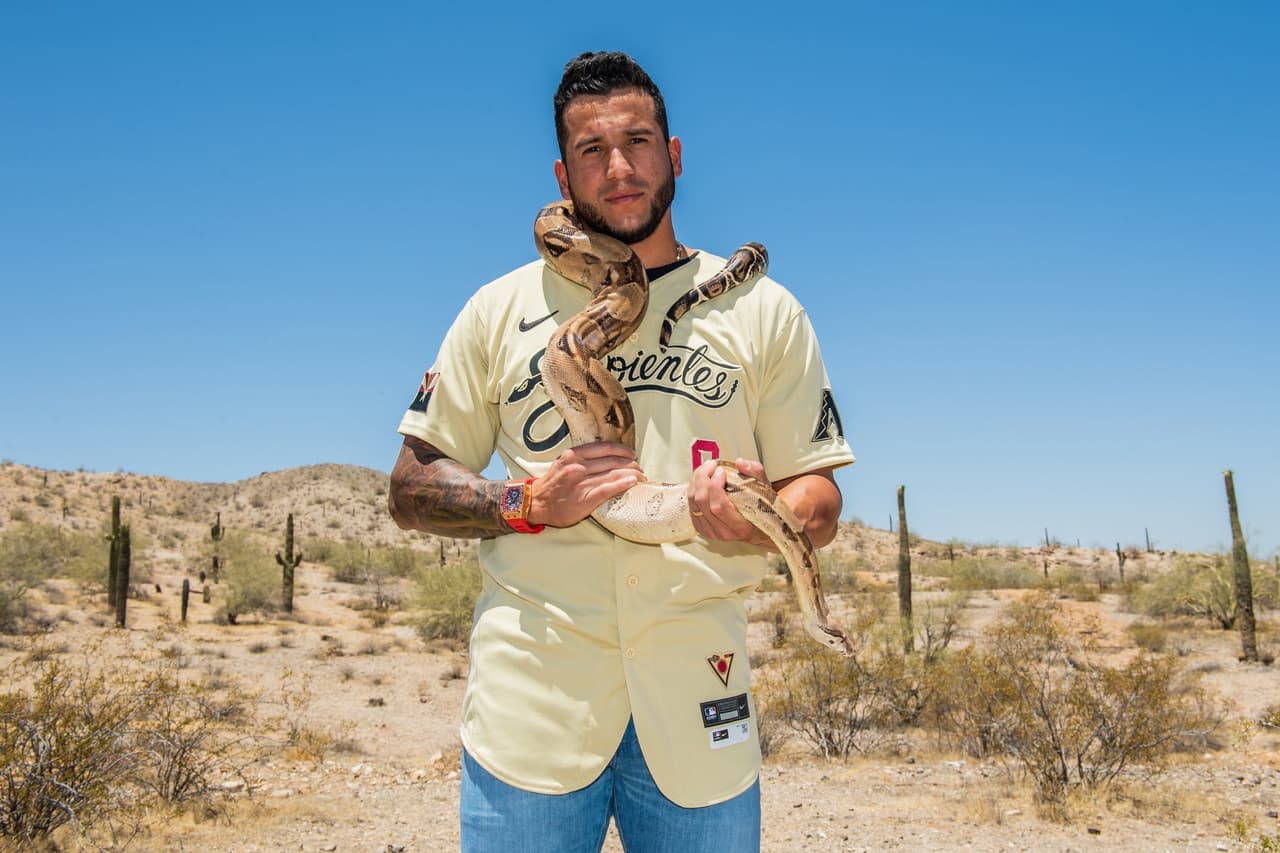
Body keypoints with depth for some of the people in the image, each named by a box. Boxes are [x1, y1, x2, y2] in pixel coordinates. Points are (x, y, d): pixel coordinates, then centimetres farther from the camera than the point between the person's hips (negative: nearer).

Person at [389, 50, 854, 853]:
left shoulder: (762, 309, 8)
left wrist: (759, 521, -16)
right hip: (529, 692, 0)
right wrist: (527, 505, -9)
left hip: (697, 694, 0)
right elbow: (412, 488, 10)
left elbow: (820, 497, 7)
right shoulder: (500, 309, 9)